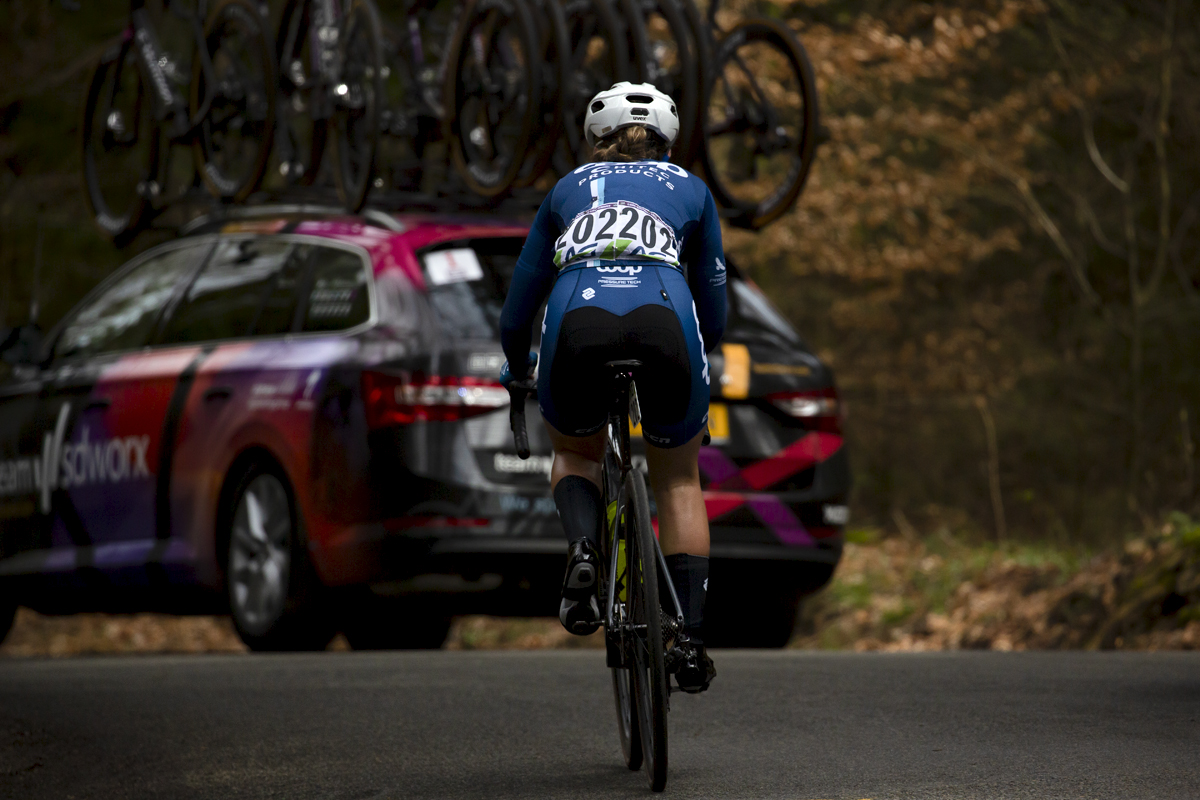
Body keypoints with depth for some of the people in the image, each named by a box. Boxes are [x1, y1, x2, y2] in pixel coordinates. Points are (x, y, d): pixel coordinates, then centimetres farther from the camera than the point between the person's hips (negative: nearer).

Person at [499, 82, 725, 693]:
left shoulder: (568, 190, 31)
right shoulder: (689, 190, 29)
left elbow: (517, 311, 32)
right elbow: (713, 317, 29)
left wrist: (517, 366, 51)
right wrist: (692, 351, 50)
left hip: (578, 324, 0)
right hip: (664, 322, 0)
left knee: (574, 453, 30)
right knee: (678, 480, 22)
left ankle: (583, 547, -1)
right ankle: (689, 639, 12)